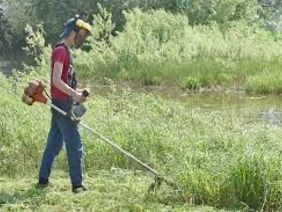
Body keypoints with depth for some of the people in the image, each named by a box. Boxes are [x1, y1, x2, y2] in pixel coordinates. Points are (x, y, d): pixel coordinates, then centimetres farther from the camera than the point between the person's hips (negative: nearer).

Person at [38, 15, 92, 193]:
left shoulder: (65, 51, 17)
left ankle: (43, 179, 18)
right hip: (63, 104, -10)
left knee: (54, 143, 13)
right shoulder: (61, 51, -14)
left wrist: (76, 92, 11)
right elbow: (56, 80, -22)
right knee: (75, 146, -6)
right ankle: (77, 185, -3)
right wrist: (75, 94, -22)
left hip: (61, 104, 10)